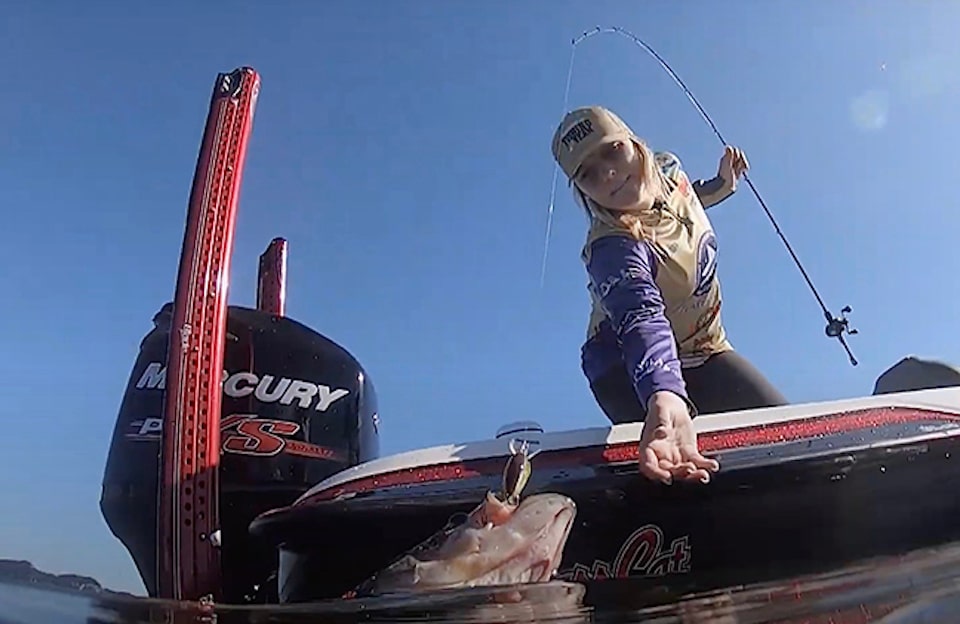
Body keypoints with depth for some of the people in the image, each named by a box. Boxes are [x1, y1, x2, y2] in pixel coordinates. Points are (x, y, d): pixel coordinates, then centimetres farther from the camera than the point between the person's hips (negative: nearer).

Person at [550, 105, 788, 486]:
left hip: (703, 353, 7)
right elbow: (644, 319, -54)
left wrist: (722, 185, 7)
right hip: (631, 372, -7)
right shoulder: (612, 248, -33)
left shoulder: (669, 169, -9)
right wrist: (664, 398, -71)